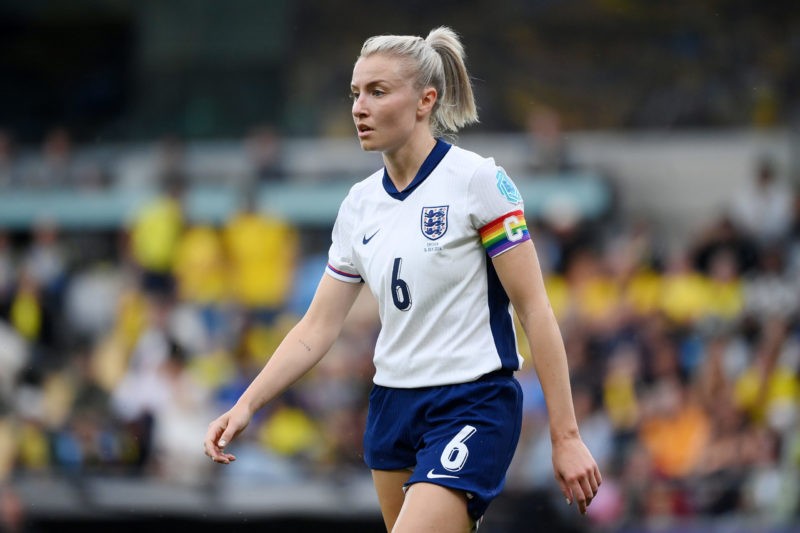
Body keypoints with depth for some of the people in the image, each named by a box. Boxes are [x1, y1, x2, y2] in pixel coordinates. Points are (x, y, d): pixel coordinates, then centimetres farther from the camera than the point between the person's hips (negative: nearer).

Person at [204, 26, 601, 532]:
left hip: (473, 409, -7)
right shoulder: (360, 205, 8)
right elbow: (317, 328, 11)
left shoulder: (478, 180, -11)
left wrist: (566, 436, -14)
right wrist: (247, 405, -1)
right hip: (393, 408, 7)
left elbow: (535, 311, -11)